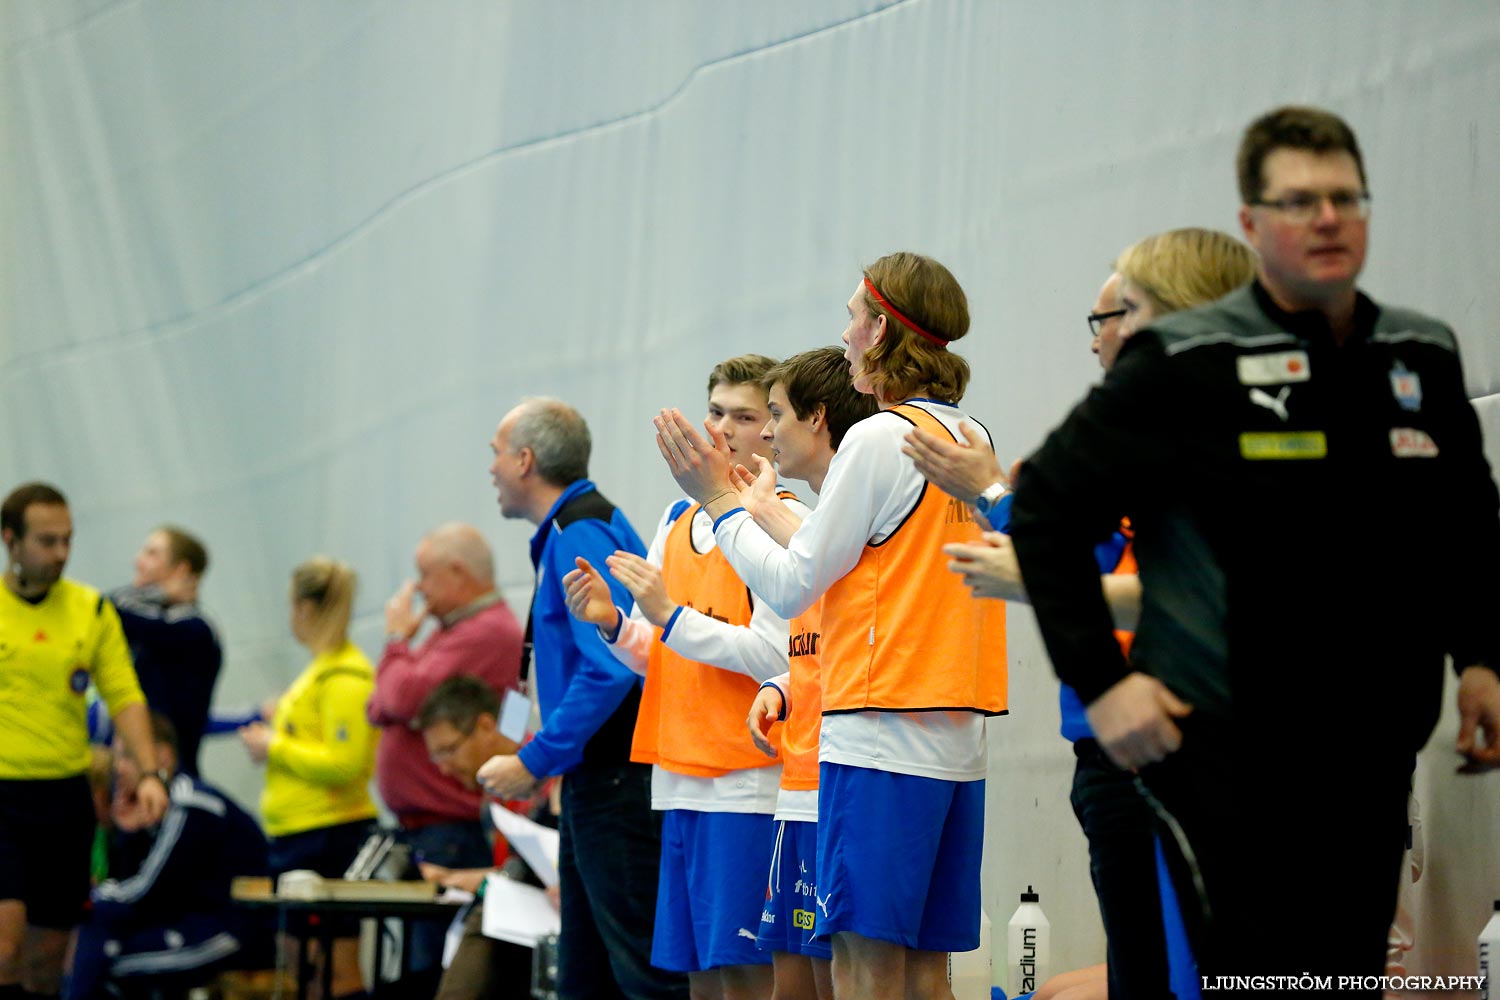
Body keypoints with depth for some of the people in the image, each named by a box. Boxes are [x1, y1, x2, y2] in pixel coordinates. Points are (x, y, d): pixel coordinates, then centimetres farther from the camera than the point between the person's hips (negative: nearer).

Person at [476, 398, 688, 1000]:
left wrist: (535, 761, -18)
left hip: (617, 786, -11)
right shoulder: (568, 532, 18)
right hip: (594, 784, 11)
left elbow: (609, 668, -22)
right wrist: (549, 757, 19)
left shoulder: (581, 535, -13)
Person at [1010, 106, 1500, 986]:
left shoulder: (1423, 361, 9)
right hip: (1222, 750, -5)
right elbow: (1047, 508, -4)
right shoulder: (1184, 366, -6)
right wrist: (1100, 681, -11)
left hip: (1373, 758, 6)